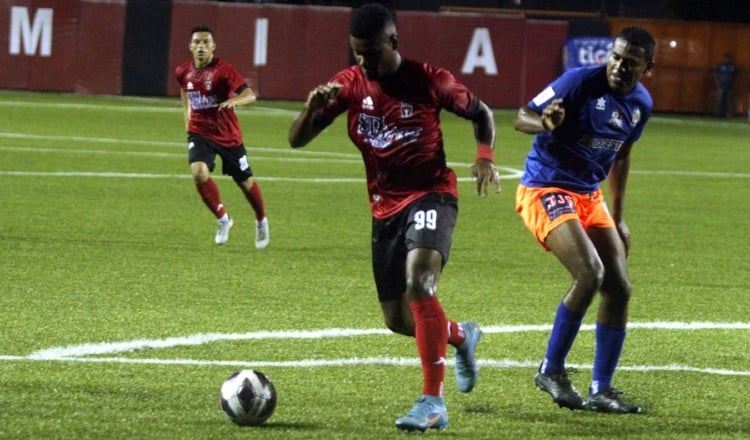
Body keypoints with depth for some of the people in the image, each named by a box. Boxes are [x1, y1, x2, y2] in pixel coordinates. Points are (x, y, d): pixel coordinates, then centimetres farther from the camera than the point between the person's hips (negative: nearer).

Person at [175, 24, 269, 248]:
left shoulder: (223, 70, -17)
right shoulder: (183, 72, -2)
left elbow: (250, 95, -28)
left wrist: (234, 100, -48)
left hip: (228, 135, -3)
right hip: (200, 133, 3)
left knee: (245, 182, 7)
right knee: (198, 172, -25)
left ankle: (261, 221, 37)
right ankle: (223, 219, -5)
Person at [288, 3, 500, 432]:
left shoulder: (429, 80, -11)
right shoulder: (350, 84, -4)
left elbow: (481, 113, 5)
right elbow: (297, 140, -6)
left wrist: (485, 158, -14)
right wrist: (313, 107, -28)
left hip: (431, 194, -5)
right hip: (385, 206, 5)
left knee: (419, 284, -29)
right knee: (398, 320, 9)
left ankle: (434, 403, -29)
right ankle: (462, 336, 43)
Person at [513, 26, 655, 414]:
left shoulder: (641, 104, 3)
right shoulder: (581, 82, -18)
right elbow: (521, 117, -15)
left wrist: (617, 219, 21)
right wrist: (545, 123, -39)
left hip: (589, 196, 8)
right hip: (546, 190, -8)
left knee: (618, 288, 1)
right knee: (590, 273, -24)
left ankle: (601, 391, 11)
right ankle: (551, 371, -9)